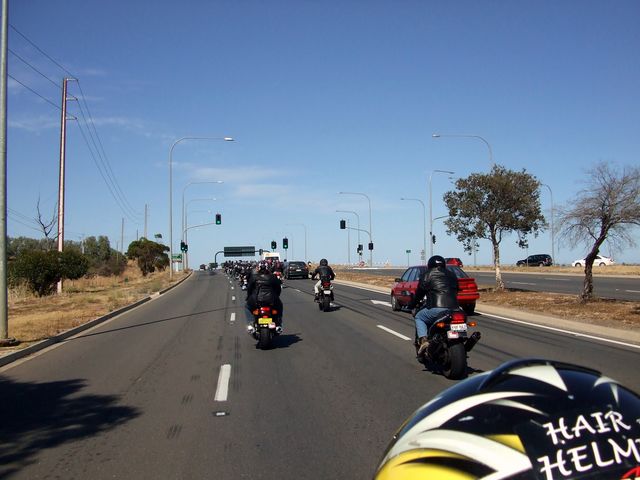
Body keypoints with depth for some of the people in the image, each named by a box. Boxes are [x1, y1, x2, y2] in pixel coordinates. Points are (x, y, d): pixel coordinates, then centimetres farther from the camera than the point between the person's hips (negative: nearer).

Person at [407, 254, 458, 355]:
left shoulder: (427, 275, 10)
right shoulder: (452, 275, 24)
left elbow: (419, 292, 11)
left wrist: (411, 305, 26)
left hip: (437, 308, -5)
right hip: (454, 308, 5)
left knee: (418, 317, 19)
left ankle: (423, 340, -3)